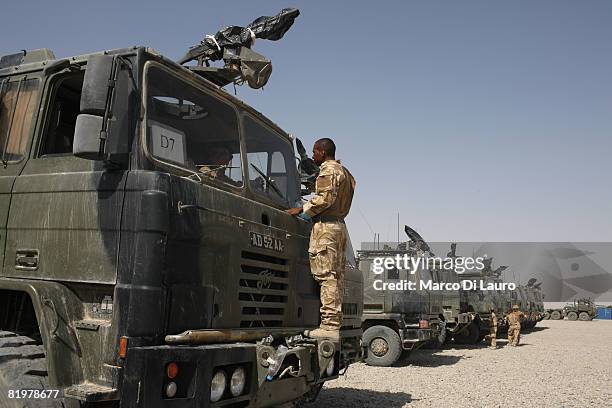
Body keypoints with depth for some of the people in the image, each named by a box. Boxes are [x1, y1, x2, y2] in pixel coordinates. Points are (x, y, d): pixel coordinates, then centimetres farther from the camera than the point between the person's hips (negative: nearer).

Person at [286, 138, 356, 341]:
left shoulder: (328, 169, -4)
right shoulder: (344, 171, 26)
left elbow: (325, 197, -18)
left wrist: (302, 209, -10)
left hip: (326, 225, -10)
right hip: (340, 225, 10)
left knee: (327, 276, -13)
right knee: (336, 277, 7)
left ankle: (329, 326, -15)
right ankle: (334, 324, 7)